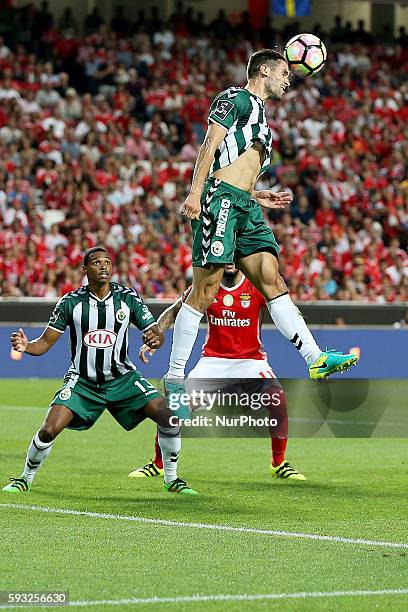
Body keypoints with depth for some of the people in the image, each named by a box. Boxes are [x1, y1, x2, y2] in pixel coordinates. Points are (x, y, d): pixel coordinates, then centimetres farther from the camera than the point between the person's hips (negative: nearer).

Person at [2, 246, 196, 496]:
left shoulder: (128, 298, -6)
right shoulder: (71, 302, -9)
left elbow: (156, 332, -5)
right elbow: (45, 342, -5)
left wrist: (156, 339, -30)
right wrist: (25, 346, -28)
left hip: (122, 378, 1)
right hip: (82, 380, -1)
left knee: (169, 417, -16)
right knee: (49, 430, -18)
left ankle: (172, 479, 5)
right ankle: (25, 479, 10)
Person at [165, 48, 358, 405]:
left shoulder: (260, 118, 29)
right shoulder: (236, 98, 2)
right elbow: (210, 145, -11)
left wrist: (259, 197, 21)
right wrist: (195, 193, -21)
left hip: (245, 206, 9)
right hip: (220, 198, -9)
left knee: (273, 282, 0)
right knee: (205, 292, -11)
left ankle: (315, 359, -7)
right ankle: (174, 379, -9)